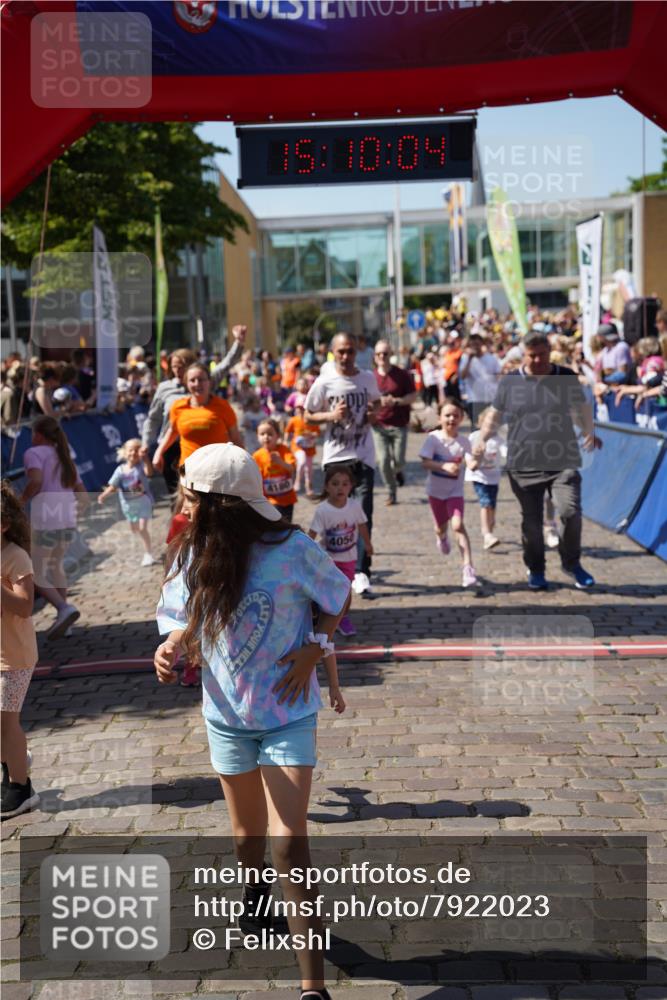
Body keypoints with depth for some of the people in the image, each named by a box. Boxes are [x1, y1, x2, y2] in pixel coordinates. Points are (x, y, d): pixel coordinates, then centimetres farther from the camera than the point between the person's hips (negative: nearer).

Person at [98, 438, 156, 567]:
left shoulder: (141, 465, -19)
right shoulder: (120, 470, -11)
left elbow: (149, 472, -41)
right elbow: (113, 486, -10)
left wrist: (145, 458, -55)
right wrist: (104, 495, -28)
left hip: (143, 502, -4)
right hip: (128, 505, 4)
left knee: (142, 528, -12)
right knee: (134, 529, 20)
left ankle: (148, 554, 3)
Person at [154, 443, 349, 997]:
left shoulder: (292, 549, -19)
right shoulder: (194, 556, -8)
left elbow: (339, 600, -3)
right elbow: (185, 619, 4)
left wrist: (313, 650, -17)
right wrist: (171, 647, -19)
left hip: (288, 715, -4)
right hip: (226, 716, 4)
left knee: (290, 842, -10)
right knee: (248, 829, 21)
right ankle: (254, 884, 56)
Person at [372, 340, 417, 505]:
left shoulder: (402, 375, -2)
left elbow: (413, 396, -1)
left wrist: (396, 401, -16)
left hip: (399, 425, -1)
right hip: (379, 425, 1)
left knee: (398, 460, -4)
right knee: (384, 461, -6)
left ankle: (398, 471, 35)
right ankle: (391, 493, 9)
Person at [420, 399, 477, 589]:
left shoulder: (464, 441, -8)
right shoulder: (433, 438, -13)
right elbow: (425, 462, -21)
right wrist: (444, 466, -35)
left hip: (455, 490, -1)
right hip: (436, 490, 1)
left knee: (458, 525, -19)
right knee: (441, 527, 18)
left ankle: (468, 567, -19)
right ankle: (441, 536, 59)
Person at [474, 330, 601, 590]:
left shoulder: (566, 378, 5)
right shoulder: (510, 382, 3)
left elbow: (582, 408, 18)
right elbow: (494, 415, 14)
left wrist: (589, 432, 2)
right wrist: (482, 439, -1)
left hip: (563, 461, 0)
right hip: (524, 465, 0)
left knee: (570, 511, -16)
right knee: (531, 522, 6)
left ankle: (572, 563, 8)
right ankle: (535, 570, 26)